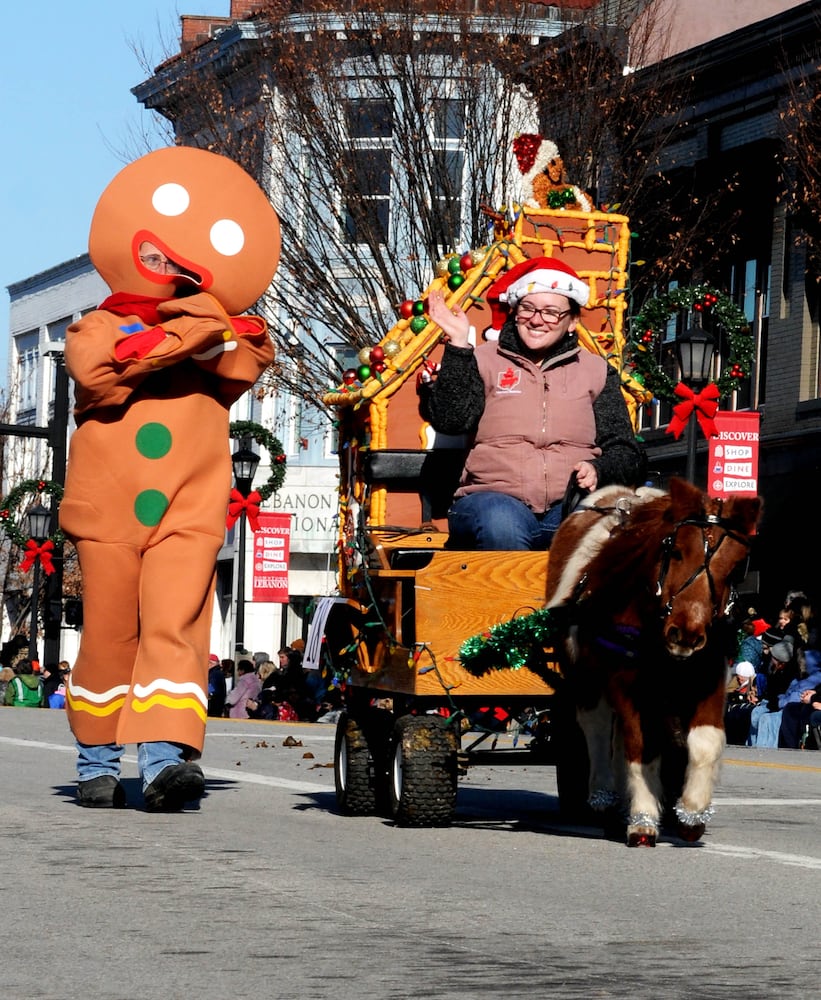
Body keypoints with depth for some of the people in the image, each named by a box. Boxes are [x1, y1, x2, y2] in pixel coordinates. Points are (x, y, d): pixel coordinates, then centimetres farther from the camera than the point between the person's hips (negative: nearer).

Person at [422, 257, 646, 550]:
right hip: (494, 495, -1)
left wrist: (598, 471, -7)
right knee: (500, 523, -39)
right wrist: (458, 346, -6)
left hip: (572, 503, 1)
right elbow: (449, 420, -1)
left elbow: (626, 452, 16)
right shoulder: (484, 360, 15)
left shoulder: (596, 371, 20)